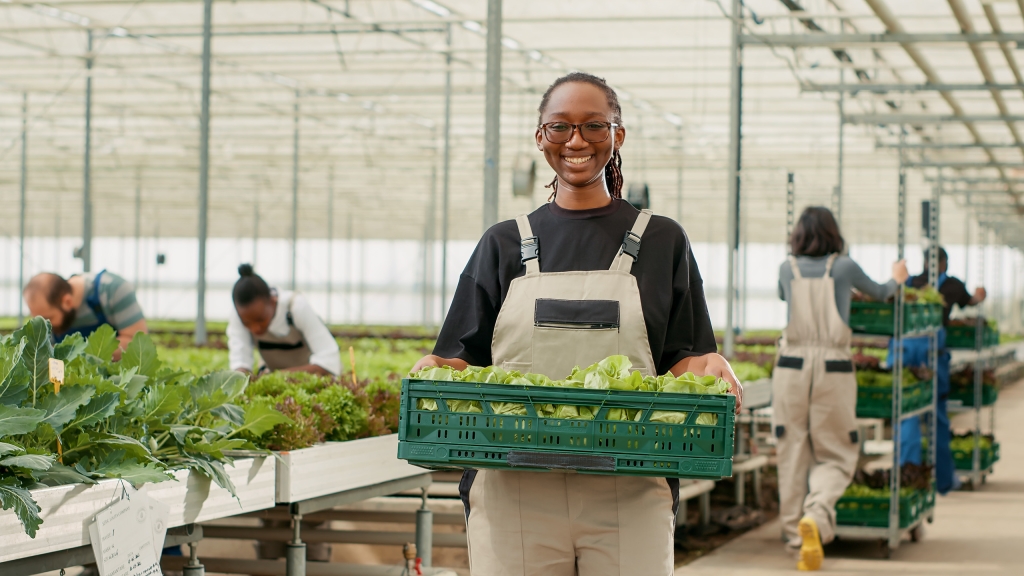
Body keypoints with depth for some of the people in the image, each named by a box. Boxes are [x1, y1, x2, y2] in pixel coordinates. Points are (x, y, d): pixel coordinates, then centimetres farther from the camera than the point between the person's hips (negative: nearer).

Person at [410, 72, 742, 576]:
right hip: (514, 493, 1)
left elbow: (683, 360, 9)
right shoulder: (504, 245, 15)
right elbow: (462, 359, 11)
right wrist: (434, 371, -11)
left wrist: (709, 369, -13)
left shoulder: (661, 242, 13)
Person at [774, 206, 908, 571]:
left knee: (793, 454, 6)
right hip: (833, 370, -1)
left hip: (792, 366, 2)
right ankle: (816, 516, -21)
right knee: (836, 457, 5)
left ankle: (796, 534, 5)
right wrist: (896, 280, 44)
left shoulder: (788, 269, 6)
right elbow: (878, 293, 21)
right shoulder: (844, 267, 2)